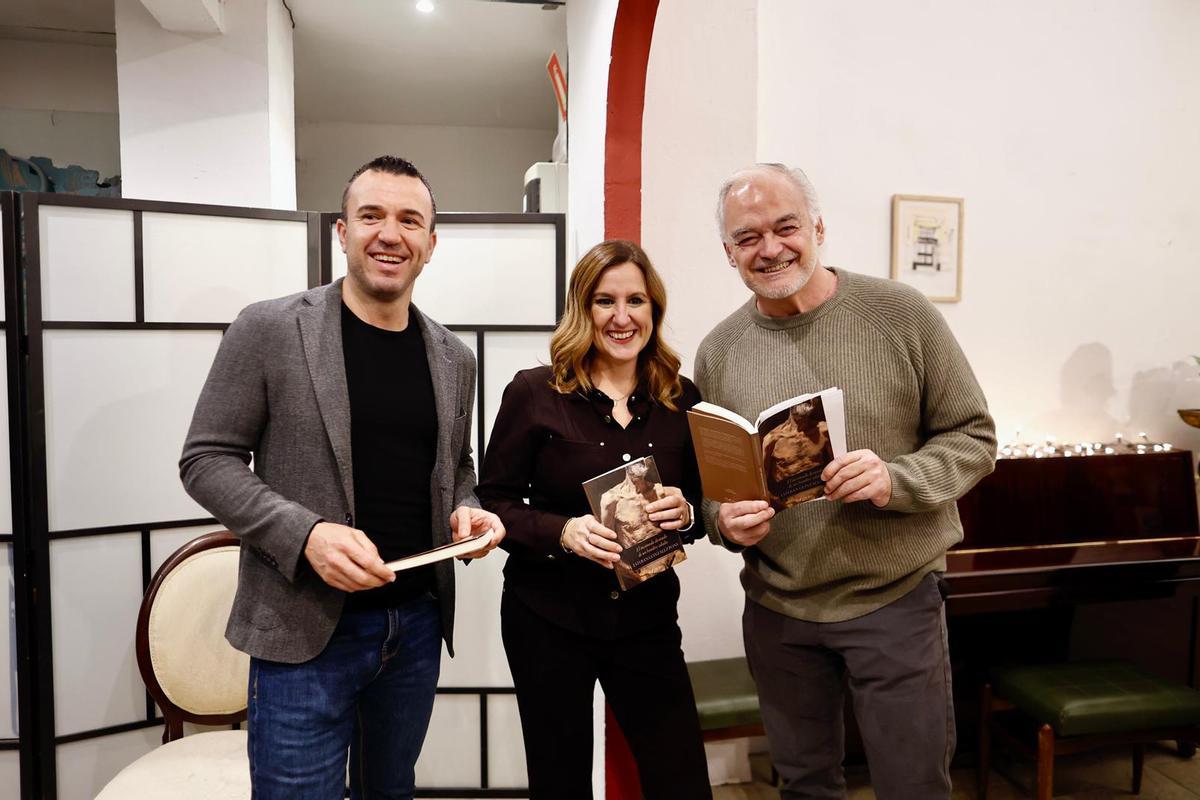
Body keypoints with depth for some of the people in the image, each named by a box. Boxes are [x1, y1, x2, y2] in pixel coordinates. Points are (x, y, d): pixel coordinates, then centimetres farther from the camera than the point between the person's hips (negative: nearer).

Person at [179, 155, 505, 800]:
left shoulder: (454, 358, 5)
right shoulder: (267, 330, -8)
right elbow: (207, 460, -7)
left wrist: (465, 511, -5)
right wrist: (304, 535, -22)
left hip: (419, 621, 5)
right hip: (305, 628, -4)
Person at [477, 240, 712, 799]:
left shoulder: (682, 398, 0)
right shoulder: (535, 392, -9)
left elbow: (701, 503, 9)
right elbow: (491, 502, -7)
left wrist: (686, 513, -14)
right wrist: (563, 531, -23)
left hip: (647, 618, 3)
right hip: (548, 617, -2)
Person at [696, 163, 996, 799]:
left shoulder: (900, 314, -9)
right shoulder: (719, 349, -1)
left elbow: (973, 437, -5)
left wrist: (895, 479, -23)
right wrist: (724, 519, -14)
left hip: (895, 598, -2)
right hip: (776, 609, 3)